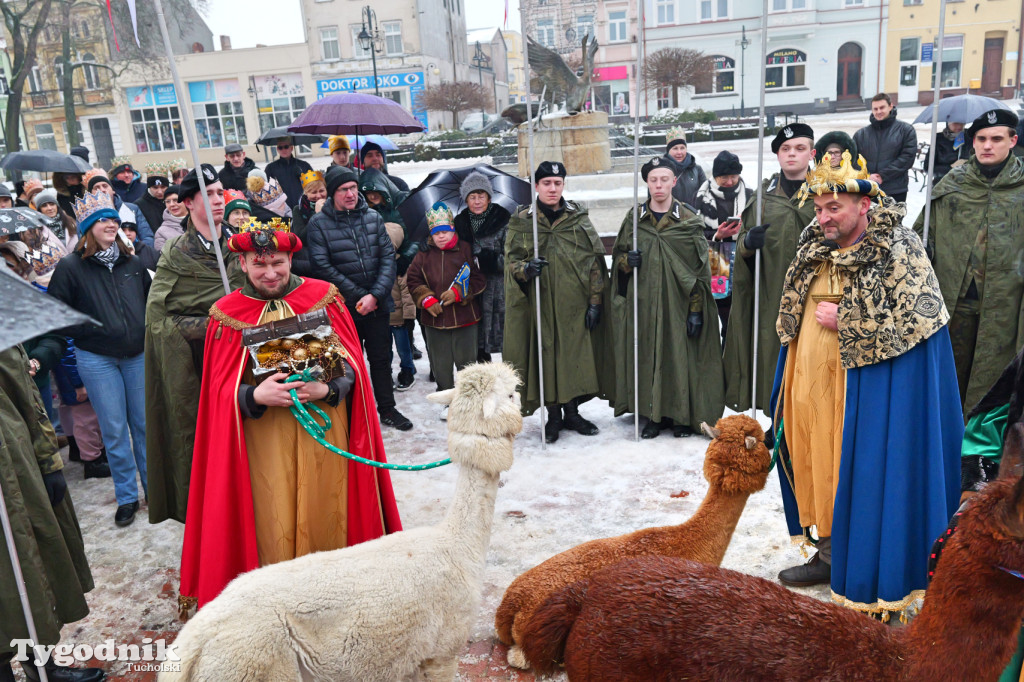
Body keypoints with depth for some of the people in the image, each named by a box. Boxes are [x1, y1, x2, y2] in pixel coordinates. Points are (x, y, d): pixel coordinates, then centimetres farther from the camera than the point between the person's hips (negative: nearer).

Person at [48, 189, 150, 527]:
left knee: (145, 424, 9)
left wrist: (146, 332, 11)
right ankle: (126, 497, 17)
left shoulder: (132, 262, 7)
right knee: (114, 430, 3)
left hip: (138, 355, 3)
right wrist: (88, 332, -7)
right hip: (97, 360, -3)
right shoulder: (70, 267, -5)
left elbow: (150, 300, 18)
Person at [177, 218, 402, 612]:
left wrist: (326, 388, -18)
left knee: (325, 511, 8)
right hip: (265, 437, 0)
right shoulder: (226, 314, 1)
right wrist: (256, 395, -20)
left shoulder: (324, 297, 1)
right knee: (274, 521, 3)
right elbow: (221, 390, 1)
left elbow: (351, 361, 2)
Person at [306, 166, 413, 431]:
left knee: (381, 358, 13)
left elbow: (388, 257, 0)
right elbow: (323, 267, -11)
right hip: (344, 308, -3)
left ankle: (387, 408, 27)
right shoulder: (318, 224, -5)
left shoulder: (373, 217, 4)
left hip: (378, 304, 3)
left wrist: (375, 295, -13)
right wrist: (358, 296, -14)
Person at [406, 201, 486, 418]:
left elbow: (479, 278, -5)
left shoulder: (466, 250, -3)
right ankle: (448, 401, 26)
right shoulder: (424, 255, 4)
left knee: (466, 361, 8)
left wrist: (458, 292, -16)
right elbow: (414, 280, 7)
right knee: (441, 364, 10)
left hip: (465, 318, -2)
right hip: (435, 319, 2)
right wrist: (427, 300, -8)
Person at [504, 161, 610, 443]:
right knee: (545, 357, 2)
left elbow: (595, 263, 4)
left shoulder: (578, 218, 5)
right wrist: (526, 268, -20)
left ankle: (572, 412, 24)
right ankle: (553, 415, 19)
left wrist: (595, 301, -3)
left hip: (575, 304, 1)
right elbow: (511, 261, 3)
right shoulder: (521, 222, 3)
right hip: (540, 305, -1)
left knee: (576, 355, 6)